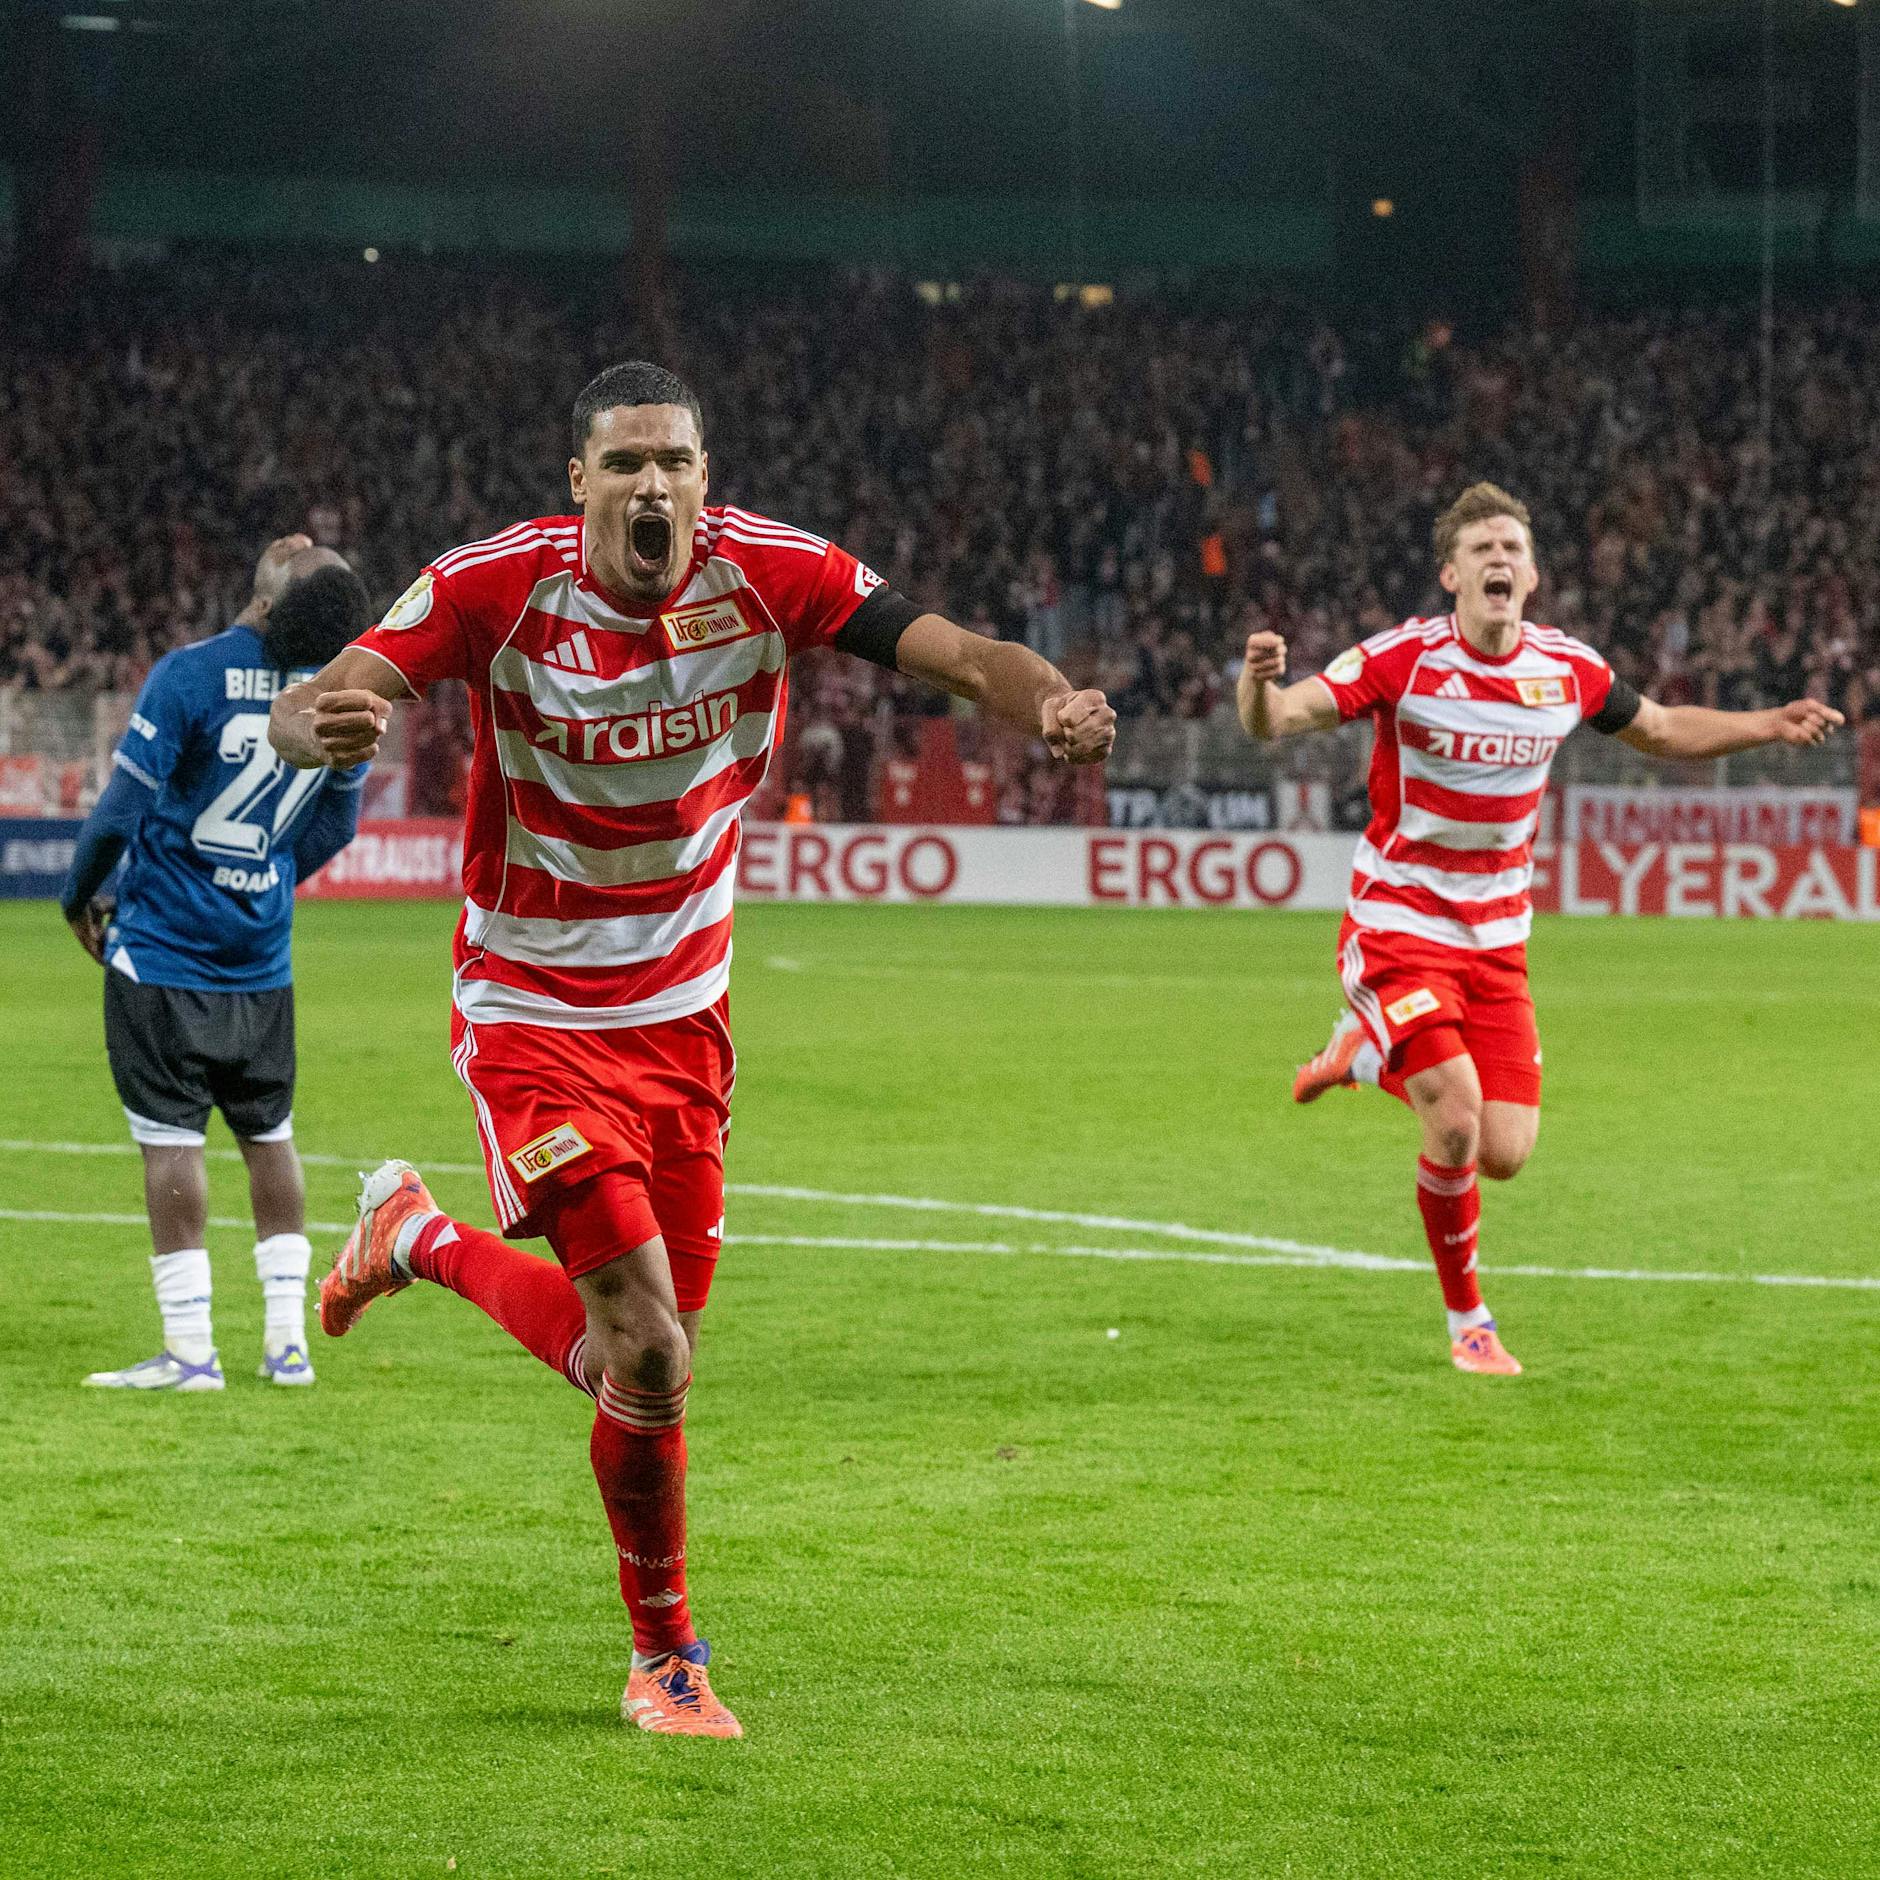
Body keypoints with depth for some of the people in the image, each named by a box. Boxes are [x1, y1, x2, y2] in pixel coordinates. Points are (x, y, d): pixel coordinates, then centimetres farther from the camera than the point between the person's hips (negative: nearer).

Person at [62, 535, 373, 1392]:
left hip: (163, 949, -4)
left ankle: (190, 1349, 1)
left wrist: (79, 898, 2)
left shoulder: (190, 675, -19)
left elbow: (122, 811, -16)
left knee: (171, 1141, 0)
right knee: (269, 1137, 14)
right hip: (262, 958, 4)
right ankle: (287, 1339, 15)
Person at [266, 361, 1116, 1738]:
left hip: (684, 1018, 4)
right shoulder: (499, 587, -17)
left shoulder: (770, 571, -10)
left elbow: (958, 653, -15)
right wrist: (317, 727, -47)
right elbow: (315, 710, -23)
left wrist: (1050, 701, -37)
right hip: (534, 1018, -4)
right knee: (652, 1366, -13)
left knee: (646, 1360, 8)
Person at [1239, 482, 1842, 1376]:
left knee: (1505, 1155, -3)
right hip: (1398, 924, -5)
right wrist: (1260, 682, -45)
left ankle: (1368, 1046, 28)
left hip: (1496, 936, 5)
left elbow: (1660, 730, 17)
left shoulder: (1569, 669, -2)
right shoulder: (1404, 659, -16)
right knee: (1457, 1124, -20)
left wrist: (1769, 725, 6)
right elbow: (1275, 719, -22)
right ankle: (1466, 1318, 5)